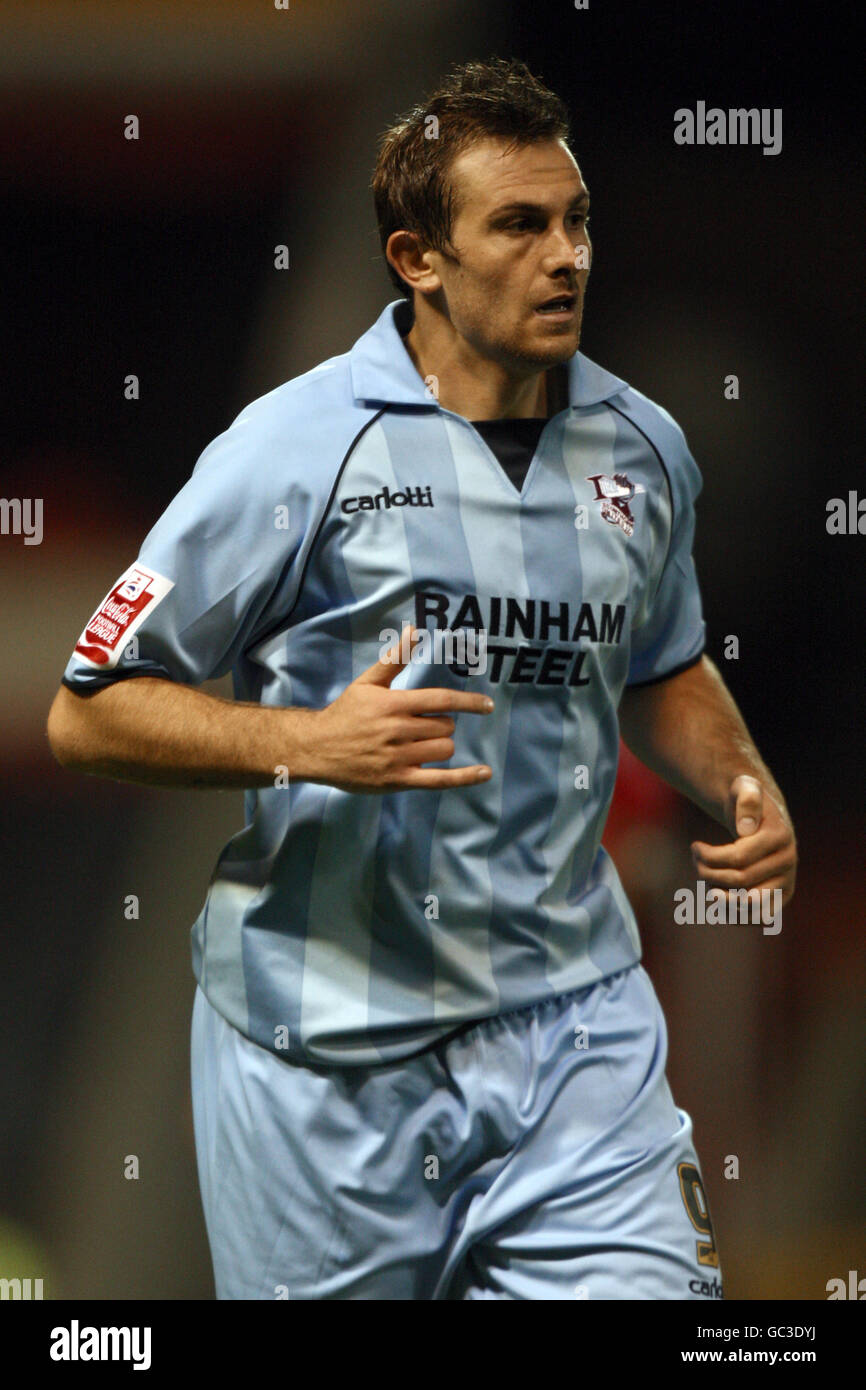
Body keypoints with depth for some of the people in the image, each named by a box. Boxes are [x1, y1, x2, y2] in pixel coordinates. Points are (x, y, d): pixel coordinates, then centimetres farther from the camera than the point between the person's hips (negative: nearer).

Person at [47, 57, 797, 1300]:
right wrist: (307, 744, -20)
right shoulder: (301, 447, -9)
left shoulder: (644, 450, 8)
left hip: (574, 1023, 4)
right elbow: (88, 713, -7)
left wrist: (742, 785, 7)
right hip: (330, 1051, -3)